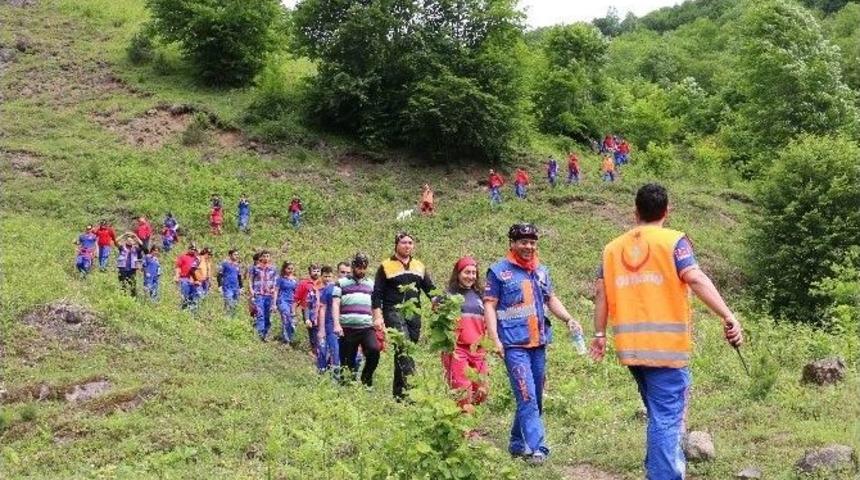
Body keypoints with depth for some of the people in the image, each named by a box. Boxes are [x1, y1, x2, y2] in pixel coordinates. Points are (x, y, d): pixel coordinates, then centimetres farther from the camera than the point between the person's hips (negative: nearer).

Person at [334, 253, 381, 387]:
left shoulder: (371, 284, 20)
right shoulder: (342, 283, 9)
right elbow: (335, 304, 1)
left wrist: (377, 319, 12)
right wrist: (336, 324, -11)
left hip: (367, 327, 2)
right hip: (347, 328, -2)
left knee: (374, 351, -20)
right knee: (347, 360, -1)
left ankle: (366, 380, -2)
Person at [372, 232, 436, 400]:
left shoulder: (419, 266, 17)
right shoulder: (386, 266, 4)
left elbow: (430, 290, 16)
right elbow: (377, 294, 2)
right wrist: (378, 316, -8)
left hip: (414, 314, 5)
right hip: (394, 312, -5)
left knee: (403, 354, 7)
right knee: (404, 350, -22)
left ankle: (398, 391, 15)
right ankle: (410, 387, -32)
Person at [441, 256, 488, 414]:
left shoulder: (479, 294, 15)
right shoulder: (450, 295, 0)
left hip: (478, 349, 5)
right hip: (458, 348, -5)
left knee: (480, 391, 3)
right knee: (462, 392, -9)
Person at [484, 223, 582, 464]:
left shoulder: (541, 271, 15)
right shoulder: (499, 271, -2)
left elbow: (551, 299, 24)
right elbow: (489, 306, -5)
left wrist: (569, 319, 8)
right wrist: (495, 339, -14)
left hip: (538, 344, 7)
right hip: (514, 345, -6)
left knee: (535, 398, 10)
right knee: (527, 397, -13)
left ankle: (518, 444, 23)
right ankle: (537, 448, -14)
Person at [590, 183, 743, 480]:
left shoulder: (613, 248, 11)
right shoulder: (673, 241, -3)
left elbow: (601, 293, 8)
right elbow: (696, 279, -15)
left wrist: (599, 335, 16)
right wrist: (728, 316, -18)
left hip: (630, 347, 5)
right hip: (666, 346, -5)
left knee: (658, 414, 22)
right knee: (666, 418, -4)